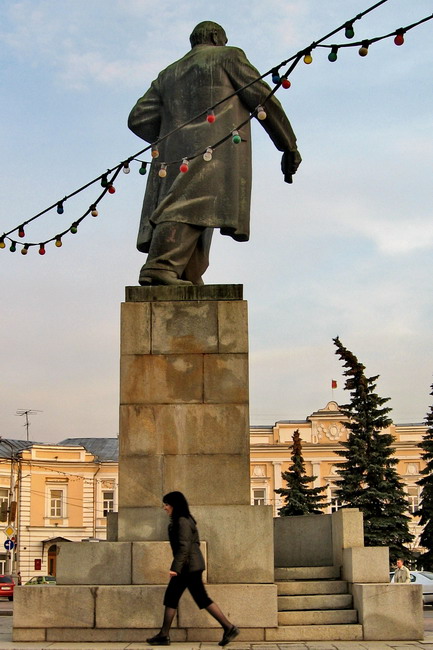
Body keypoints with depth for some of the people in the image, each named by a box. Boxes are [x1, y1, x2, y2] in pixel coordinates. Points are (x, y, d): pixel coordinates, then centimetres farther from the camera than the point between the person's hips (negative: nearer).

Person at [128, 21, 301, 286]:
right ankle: (161, 266, -43)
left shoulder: (168, 74, 33)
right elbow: (263, 99, 8)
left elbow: (139, 119, 21)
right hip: (215, 151, -6)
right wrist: (289, 145, 11)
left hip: (172, 158, 6)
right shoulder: (228, 56, 18)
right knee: (193, 207, -24)